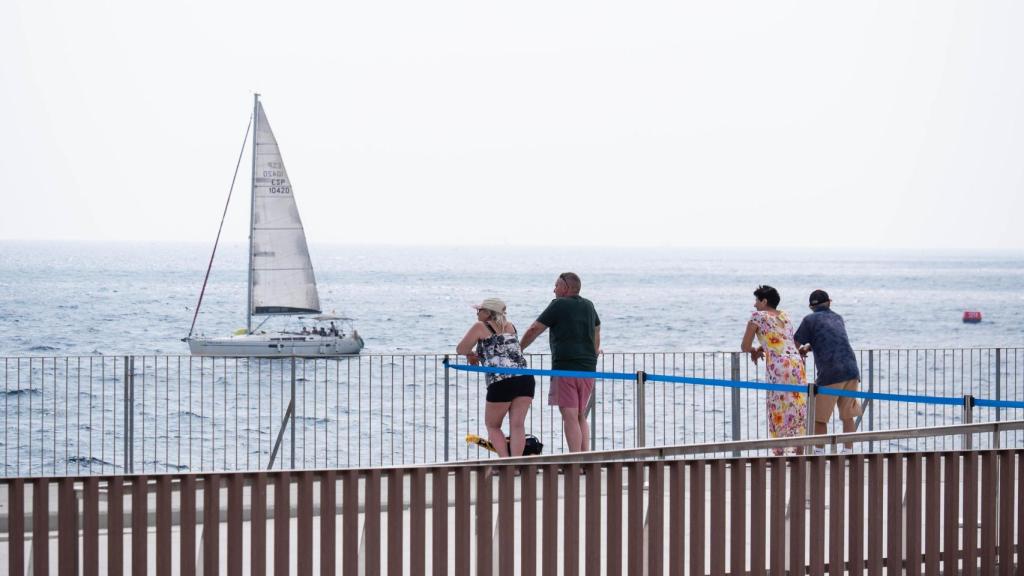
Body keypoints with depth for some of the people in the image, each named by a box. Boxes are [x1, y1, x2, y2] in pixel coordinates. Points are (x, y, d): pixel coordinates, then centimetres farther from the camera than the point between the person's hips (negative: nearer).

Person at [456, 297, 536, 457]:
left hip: (501, 382, -5)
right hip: (525, 378, 5)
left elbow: (460, 349, 13)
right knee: (517, 425, 1)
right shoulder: (510, 326, 22)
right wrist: (480, 355, 33)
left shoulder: (480, 327, 5)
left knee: (492, 426, 10)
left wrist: (471, 354, 32)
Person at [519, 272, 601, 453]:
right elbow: (596, 330, 35)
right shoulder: (588, 306, 16)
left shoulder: (559, 305, -3)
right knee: (581, 417, 16)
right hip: (588, 368, 6)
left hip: (565, 367, -6)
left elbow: (534, 330, -1)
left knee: (570, 416, -10)